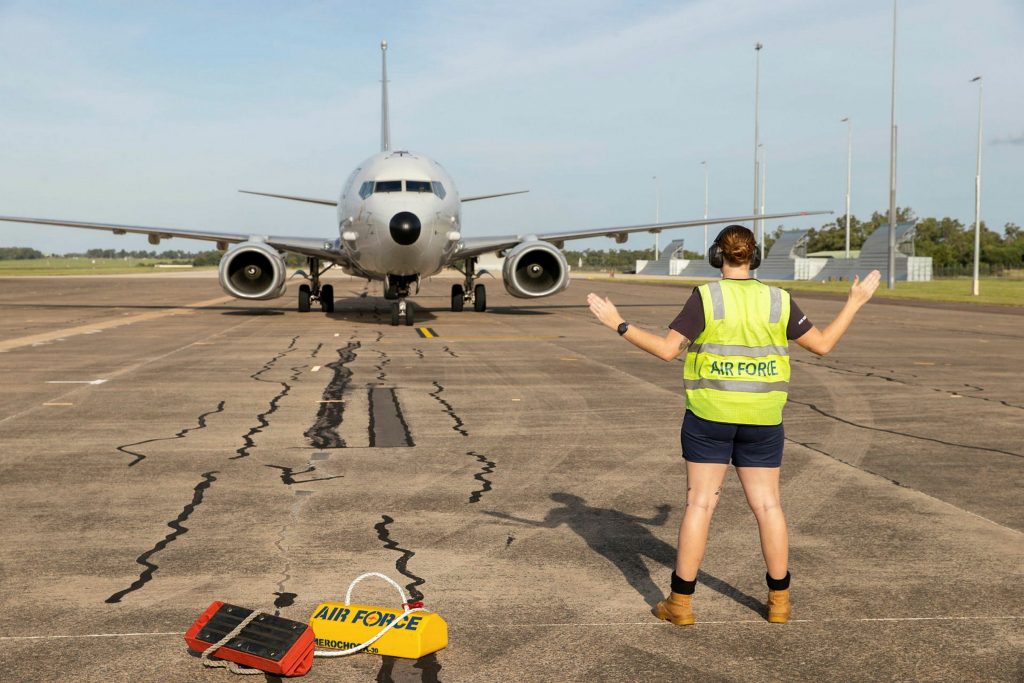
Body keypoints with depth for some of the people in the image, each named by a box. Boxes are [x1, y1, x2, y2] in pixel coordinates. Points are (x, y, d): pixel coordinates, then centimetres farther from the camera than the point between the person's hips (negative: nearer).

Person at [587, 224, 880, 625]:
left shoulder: (705, 298, -10)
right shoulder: (778, 302, -2)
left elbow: (667, 350, -15)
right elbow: (822, 344, 5)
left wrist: (618, 325, -7)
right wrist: (855, 302, 18)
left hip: (709, 415, -2)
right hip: (760, 420, 2)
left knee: (700, 504, 3)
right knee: (767, 505, 12)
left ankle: (680, 602, 5)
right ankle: (779, 601, 18)